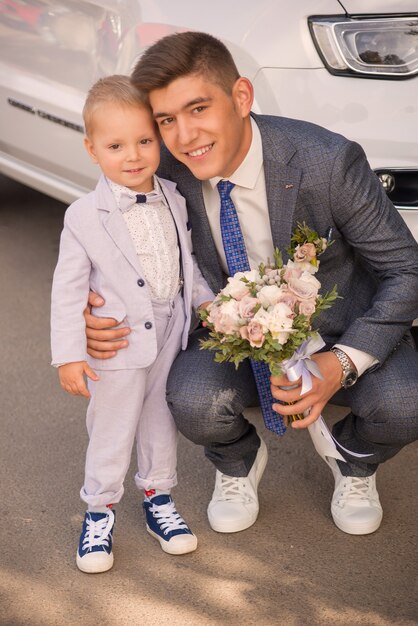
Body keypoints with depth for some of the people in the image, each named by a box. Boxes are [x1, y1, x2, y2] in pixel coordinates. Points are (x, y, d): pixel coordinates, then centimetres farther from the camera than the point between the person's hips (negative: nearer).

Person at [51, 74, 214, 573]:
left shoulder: (173, 201, -1)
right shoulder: (85, 216, -16)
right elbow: (68, 288, -13)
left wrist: (206, 299, 7)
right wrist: (68, 354, -15)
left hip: (170, 335, 5)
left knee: (162, 422, 18)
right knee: (111, 432, 8)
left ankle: (158, 498, 38)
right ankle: (99, 512, 27)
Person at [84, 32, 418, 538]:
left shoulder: (329, 163, -27)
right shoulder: (164, 170, -16)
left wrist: (345, 363, -32)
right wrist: (95, 311, -21)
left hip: (340, 331, -1)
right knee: (192, 399, -30)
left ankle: (353, 461, 9)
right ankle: (238, 464, 9)